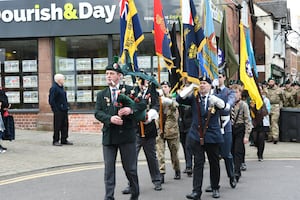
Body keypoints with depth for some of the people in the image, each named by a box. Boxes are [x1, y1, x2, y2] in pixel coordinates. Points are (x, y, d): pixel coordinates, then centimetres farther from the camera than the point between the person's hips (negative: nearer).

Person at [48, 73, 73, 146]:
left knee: (65, 125, 11)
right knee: (57, 126, -1)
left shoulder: (61, 87, 15)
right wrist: (56, 109, -18)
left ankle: (64, 140, 19)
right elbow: (51, 101, -17)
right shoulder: (54, 88, -13)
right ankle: (55, 141, 8)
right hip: (58, 111, -9)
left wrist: (66, 106, 14)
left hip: (64, 110, 9)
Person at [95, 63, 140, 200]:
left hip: (127, 135, -2)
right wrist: (110, 118, -19)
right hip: (109, 136, 2)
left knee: (130, 168, 8)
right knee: (109, 169, 2)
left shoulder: (130, 90, 4)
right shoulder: (101, 95, 11)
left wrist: (130, 109, -21)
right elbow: (97, 113, 0)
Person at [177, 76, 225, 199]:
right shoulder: (194, 98, 6)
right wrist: (190, 88, -12)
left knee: (214, 163, 10)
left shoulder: (215, 98, 3)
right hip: (197, 136, 0)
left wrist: (213, 99, -30)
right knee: (198, 163, -2)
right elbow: (179, 99, -4)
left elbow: (224, 105, -14)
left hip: (212, 136, 0)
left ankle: (215, 188, 27)